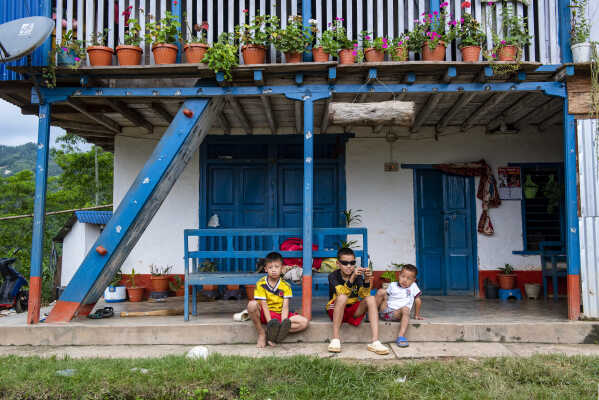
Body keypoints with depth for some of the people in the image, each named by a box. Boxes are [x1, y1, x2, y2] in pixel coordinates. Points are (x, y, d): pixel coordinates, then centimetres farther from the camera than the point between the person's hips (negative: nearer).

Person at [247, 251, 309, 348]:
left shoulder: (285, 286, -4)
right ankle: (261, 334, -15)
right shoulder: (261, 284, -9)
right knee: (252, 305, -34)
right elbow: (264, 305, -15)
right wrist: (270, 323, -27)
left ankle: (273, 333, -23)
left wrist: (283, 324, -27)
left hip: (279, 314, 3)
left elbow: (285, 307, -10)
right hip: (264, 314, -2)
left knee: (304, 322, -17)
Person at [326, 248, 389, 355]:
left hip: (354, 311, 4)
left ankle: (375, 342, -31)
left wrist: (367, 280, -33)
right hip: (336, 310, -4)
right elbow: (342, 293, -29)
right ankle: (335, 339, -29)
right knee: (342, 298, -33)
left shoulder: (358, 276, -1)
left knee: (371, 299, -20)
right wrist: (352, 278, -44)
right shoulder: (333, 276, -11)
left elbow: (364, 294, -16)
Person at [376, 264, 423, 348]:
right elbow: (385, 297, 20)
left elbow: (418, 301, 16)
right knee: (381, 291, -17)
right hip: (385, 311, 2)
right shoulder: (393, 285, 15)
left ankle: (401, 336, -44)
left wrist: (416, 315, 19)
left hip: (397, 314, -2)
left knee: (405, 309, -36)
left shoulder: (413, 286, 11)